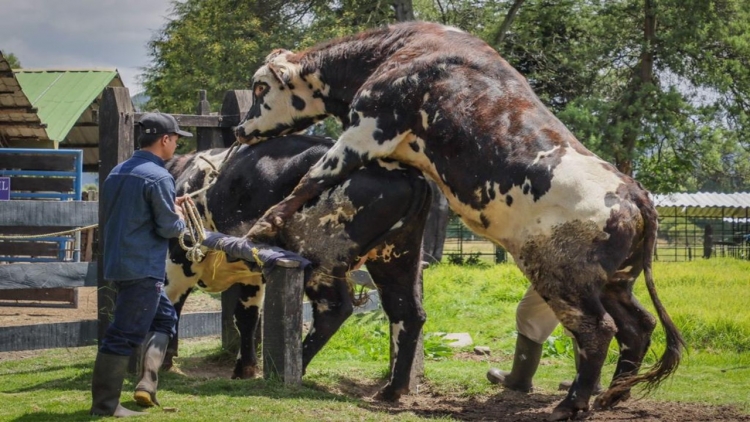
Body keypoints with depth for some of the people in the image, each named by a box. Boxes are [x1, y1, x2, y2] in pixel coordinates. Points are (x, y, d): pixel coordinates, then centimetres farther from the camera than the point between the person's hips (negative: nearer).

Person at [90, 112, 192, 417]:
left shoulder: (118, 172, 11)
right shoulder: (158, 177, -15)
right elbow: (169, 228, -16)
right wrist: (179, 218, 7)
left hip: (118, 263, 9)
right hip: (144, 268, -9)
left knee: (164, 317, 22)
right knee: (125, 335, -5)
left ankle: (147, 382, 13)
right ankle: (105, 405, -3)